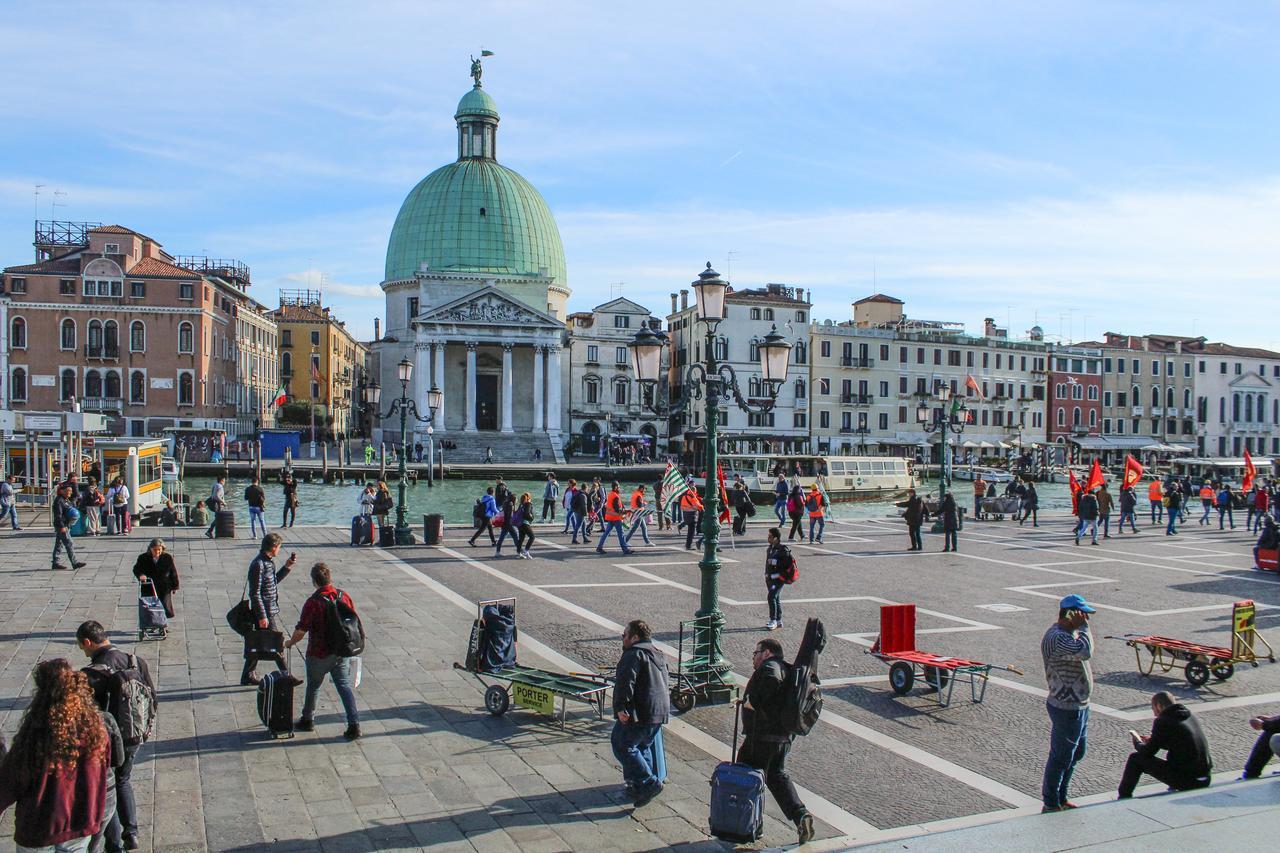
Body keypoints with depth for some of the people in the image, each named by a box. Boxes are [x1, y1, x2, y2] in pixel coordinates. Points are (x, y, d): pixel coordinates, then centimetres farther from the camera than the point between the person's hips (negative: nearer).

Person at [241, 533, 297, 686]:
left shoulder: (269, 561, 8)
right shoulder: (258, 565, -20)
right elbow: (255, 594, -21)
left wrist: (287, 567, 12)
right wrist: (262, 616, -21)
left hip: (272, 611, 9)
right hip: (266, 612, -9)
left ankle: (248, 676, 24)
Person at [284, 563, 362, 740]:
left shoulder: (313, 602, -18)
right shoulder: (344, 597, -3)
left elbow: (301, 630, -15)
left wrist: (290, 643, 5)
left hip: (319, 654, -4)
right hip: (342, 652, 4)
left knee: (313, 686, 17)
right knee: (345, 686, 5)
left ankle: (308, 720, 34)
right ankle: (354, 724, -5)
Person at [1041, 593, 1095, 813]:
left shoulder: (1070, 632, 10)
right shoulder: (1056, 637, -24)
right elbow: (1085, 651, -37)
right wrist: (1084, 626, -27)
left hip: (1079, 706, 11)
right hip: (1066, 709, -11)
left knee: (1075, 754, 21)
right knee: (1060, 758, 1)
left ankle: (1061, 798, 34)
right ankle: (1050, 804, 14)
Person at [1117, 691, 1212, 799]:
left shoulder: (1163, 722, -10)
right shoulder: (1191, 717, 12)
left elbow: (1147, 753, -5)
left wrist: (1137, 742, 16)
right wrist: (1152, 740, 30)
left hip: (1186, 781, -7)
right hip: (1205, 781, 7)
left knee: (1135, 758, 6)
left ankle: (1123, 799, 15)